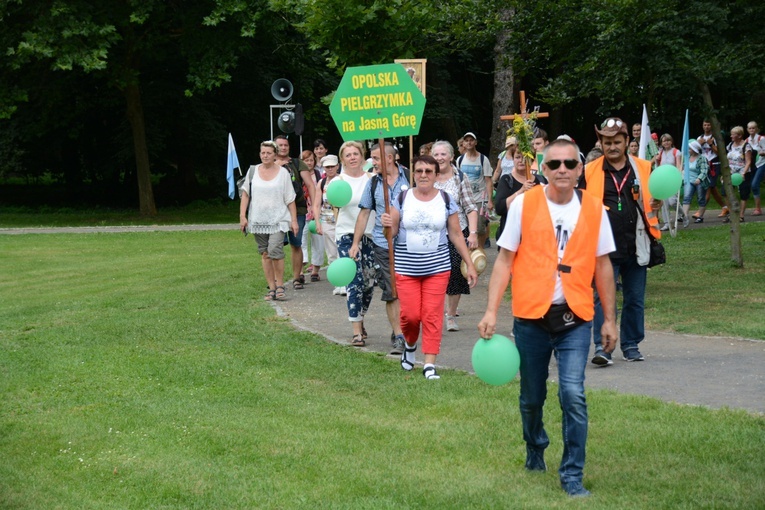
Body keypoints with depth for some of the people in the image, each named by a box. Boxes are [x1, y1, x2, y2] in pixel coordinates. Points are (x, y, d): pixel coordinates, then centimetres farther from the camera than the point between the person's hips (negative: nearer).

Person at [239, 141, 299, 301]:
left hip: (278, 220, -3)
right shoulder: (253, 171, 6)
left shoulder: (283, 172, 1)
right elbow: (245, 194, 8)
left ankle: (280, 285, -3)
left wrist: (294, 220, -3)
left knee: (275, 251, -18)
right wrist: (242, 215, 0)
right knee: (265, 254, 6)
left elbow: (290, 199, 1)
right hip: (258, 220, 3)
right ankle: (271, 288, 13)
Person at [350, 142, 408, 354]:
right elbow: (364, 213, 10)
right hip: (383, 246, 1)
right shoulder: (373, 183, 6)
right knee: (391, 293, -3)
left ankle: (402, 330, 21)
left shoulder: (409, 177, -1)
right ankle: (398, 337, 2)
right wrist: (355, 243, 6)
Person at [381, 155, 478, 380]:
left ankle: (430, 364, 2)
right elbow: (392, 232, 2)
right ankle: (410, 345, 28)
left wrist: (470, 264, 5)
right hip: (406, 268, 0)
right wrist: (387, 225, -21)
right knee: (410, 314, -4)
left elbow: (456, 235, 6)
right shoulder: (402, 198, 0)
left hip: (437, 268, 0)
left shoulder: (446, 200, 1)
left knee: (432, 315, -5)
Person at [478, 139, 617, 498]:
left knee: (573, 395, -13)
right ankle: (535, 453, 41)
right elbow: (504, 260, -1)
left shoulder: (593, 209, 2)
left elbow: (602, 266, 9)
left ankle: (572, 476, 0)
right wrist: (491, 311, -8)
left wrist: (609, 319, 9)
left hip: (575, 319, 0)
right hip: (531, 316, 0)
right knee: (532, 397, 14)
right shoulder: (523, 205, -3)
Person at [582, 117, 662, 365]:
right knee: (603, 296, -9)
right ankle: (602, 347, -8)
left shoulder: (643, 169, 8)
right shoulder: (590, 172, 3)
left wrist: (655, 206, -5)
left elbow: (653, 200, 18)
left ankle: (631, 345, 21)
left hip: (635, 247, 3)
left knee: (635, 299, 10)